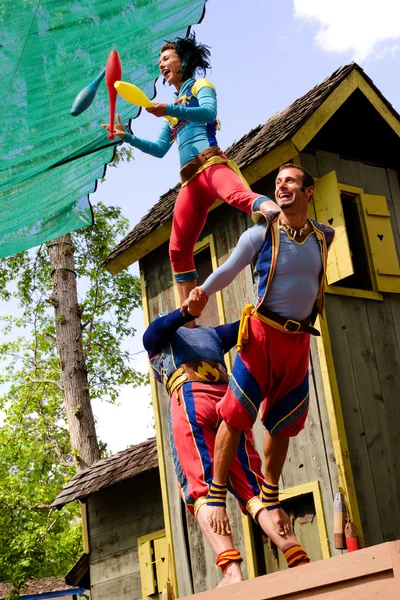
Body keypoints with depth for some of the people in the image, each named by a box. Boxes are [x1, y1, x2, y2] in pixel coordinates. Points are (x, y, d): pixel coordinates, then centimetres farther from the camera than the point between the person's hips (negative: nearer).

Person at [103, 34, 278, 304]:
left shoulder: (200, 85, 13)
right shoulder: (175, 104, 34)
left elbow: (209, 112, -11)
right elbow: (160, 149, 34)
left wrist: (170, 110, -23)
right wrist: (127, 137, 24)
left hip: (211, 162, -7)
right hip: (191, 178, 7)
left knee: (239, 195, -41)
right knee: (179, 251, 1)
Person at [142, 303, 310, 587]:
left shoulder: (157, 339, 29)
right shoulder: (212, 334, 39)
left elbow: (161, 325, 7)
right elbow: (243, 327, 25)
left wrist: (187, 310, -13)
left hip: (190, 402, -3)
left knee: (202, 489, -13)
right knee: (253, 488, -2)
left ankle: (232, 571, -34)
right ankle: (300, 561, -20)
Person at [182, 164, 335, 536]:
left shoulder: (324, 237, 5)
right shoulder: (260, 235, -6)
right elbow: (228, 270, -10)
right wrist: (202, 292, -23)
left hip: (299, 341, 4)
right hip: (262, 334, -4)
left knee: (281, 424, 12)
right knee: (235, 415, -10)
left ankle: (270, 499, 27)